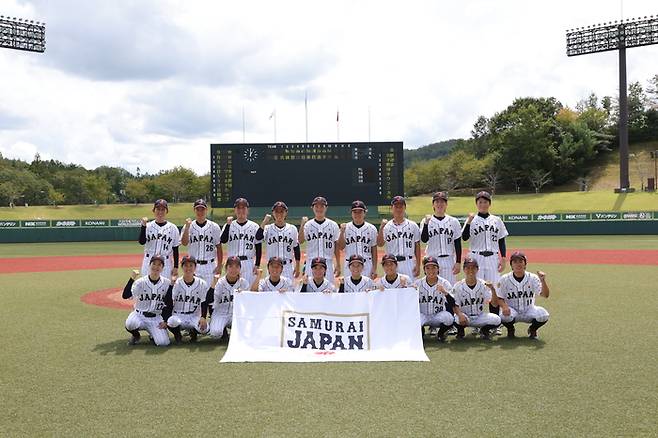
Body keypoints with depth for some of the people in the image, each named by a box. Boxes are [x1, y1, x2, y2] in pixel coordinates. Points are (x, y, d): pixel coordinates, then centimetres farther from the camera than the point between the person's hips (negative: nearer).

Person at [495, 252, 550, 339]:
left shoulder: (533, 278, -5)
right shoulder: (504, 279, -6)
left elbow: (545, 295, -15)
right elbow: (499, 298, -5)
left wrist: (543, 281, -33)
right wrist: (504, 306, -27)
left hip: (529, 311, 1)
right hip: (512, 311, -1)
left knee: (543, 314, -28)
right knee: (505, 315, -35)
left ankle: (532, 329, 6)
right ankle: (510, 329, 3)